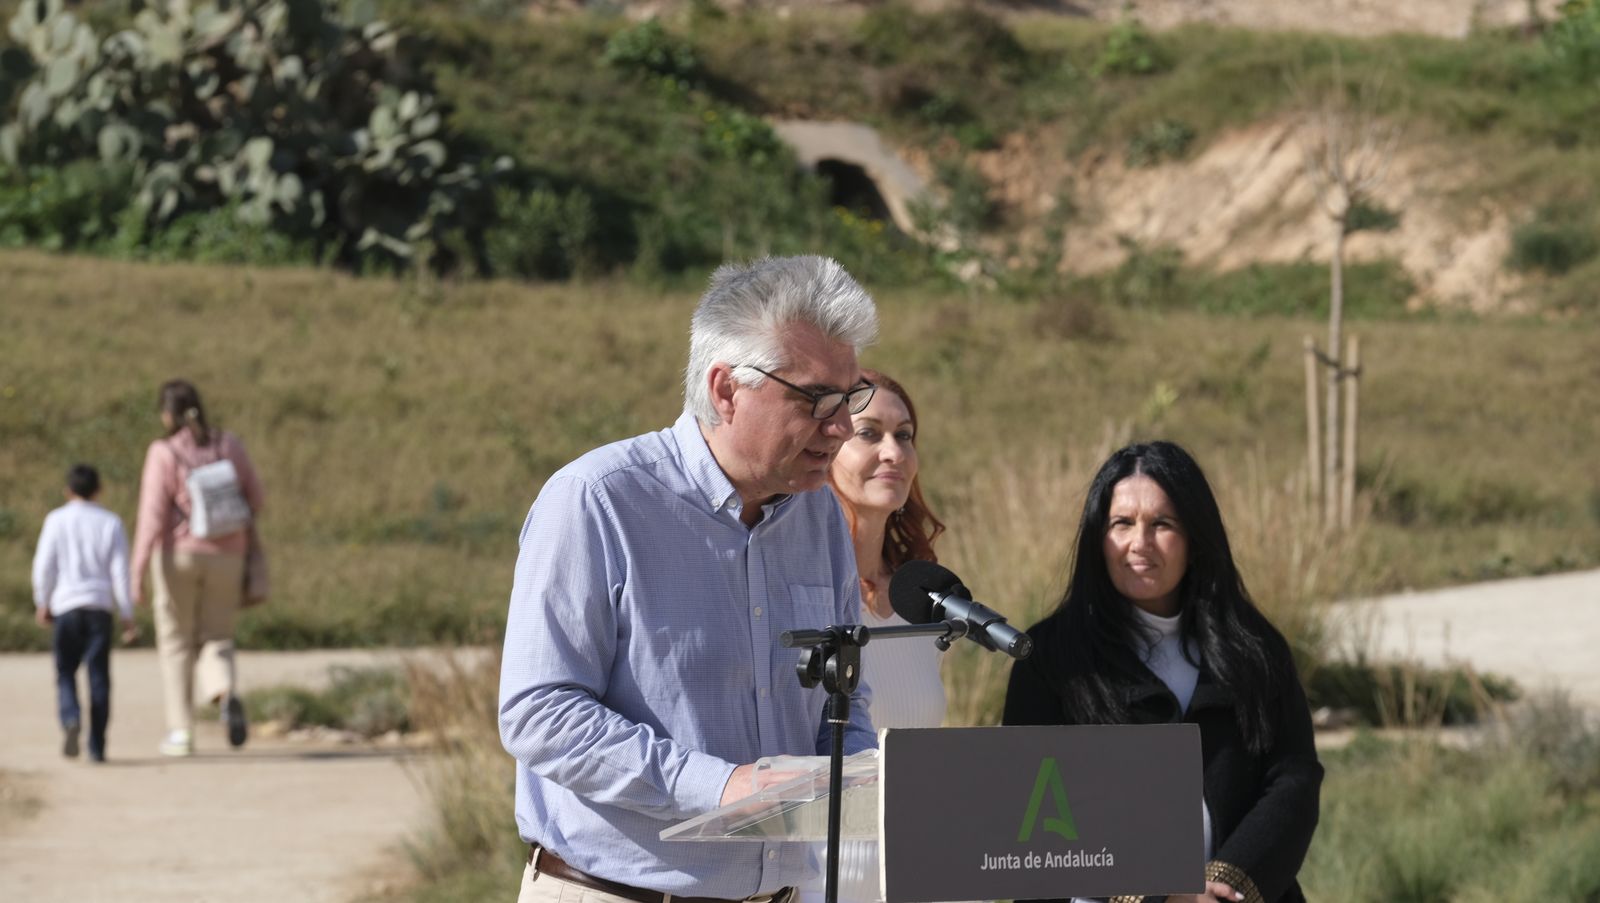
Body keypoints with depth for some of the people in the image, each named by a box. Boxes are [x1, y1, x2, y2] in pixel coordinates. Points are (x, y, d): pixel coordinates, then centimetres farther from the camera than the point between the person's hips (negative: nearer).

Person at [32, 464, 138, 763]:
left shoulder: (56, 520, 1)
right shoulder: (111, 523, 3)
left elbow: (44, 565, -2)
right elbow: (120, 571, 0)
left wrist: (42, 603, 12)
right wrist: (127, 615, 4)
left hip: (66, 605, -1)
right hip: (100, 605, 1)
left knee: (65, 673, 8)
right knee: (99, 677, 3)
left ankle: (71, 718, -21)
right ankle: (97, 746, 0)